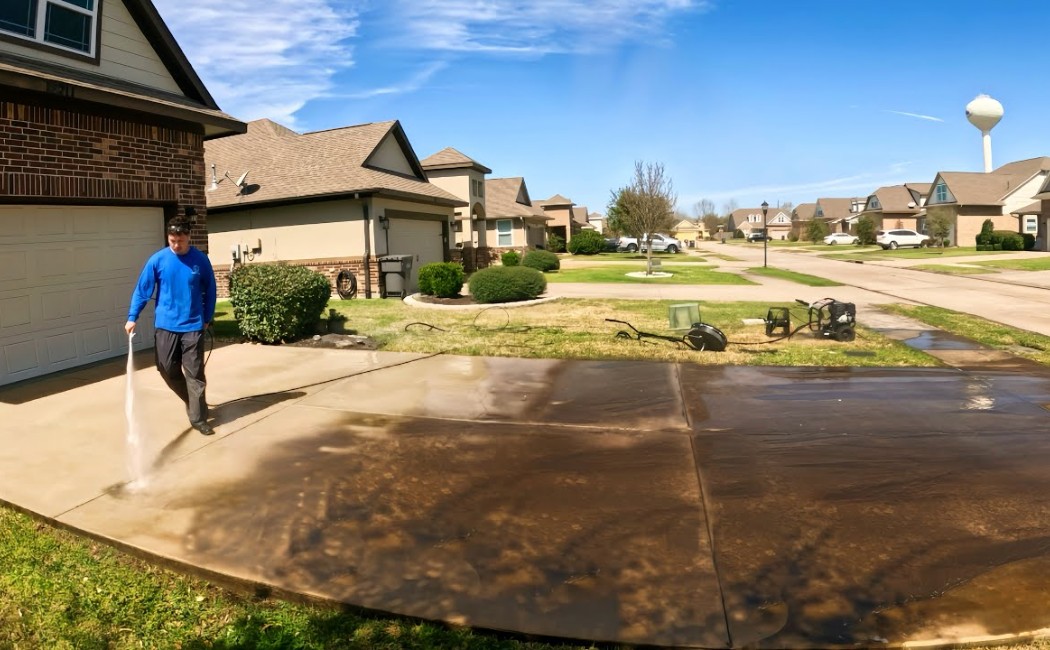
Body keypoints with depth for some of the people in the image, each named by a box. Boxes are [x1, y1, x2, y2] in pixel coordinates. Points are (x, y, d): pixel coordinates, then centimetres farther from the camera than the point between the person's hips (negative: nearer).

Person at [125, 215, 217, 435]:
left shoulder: (200, 260, -3)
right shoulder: (157, 260, -4)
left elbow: (210, 290, 6)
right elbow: (142, 290, 0)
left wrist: (207, 318, 6)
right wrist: (132, 317, -5)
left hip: (193, 326, -1)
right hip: (166, 325, 1)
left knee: (195, 374, 0)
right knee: (167, 369, 6)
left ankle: (198, 419, 7)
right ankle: (192, 401, 31)